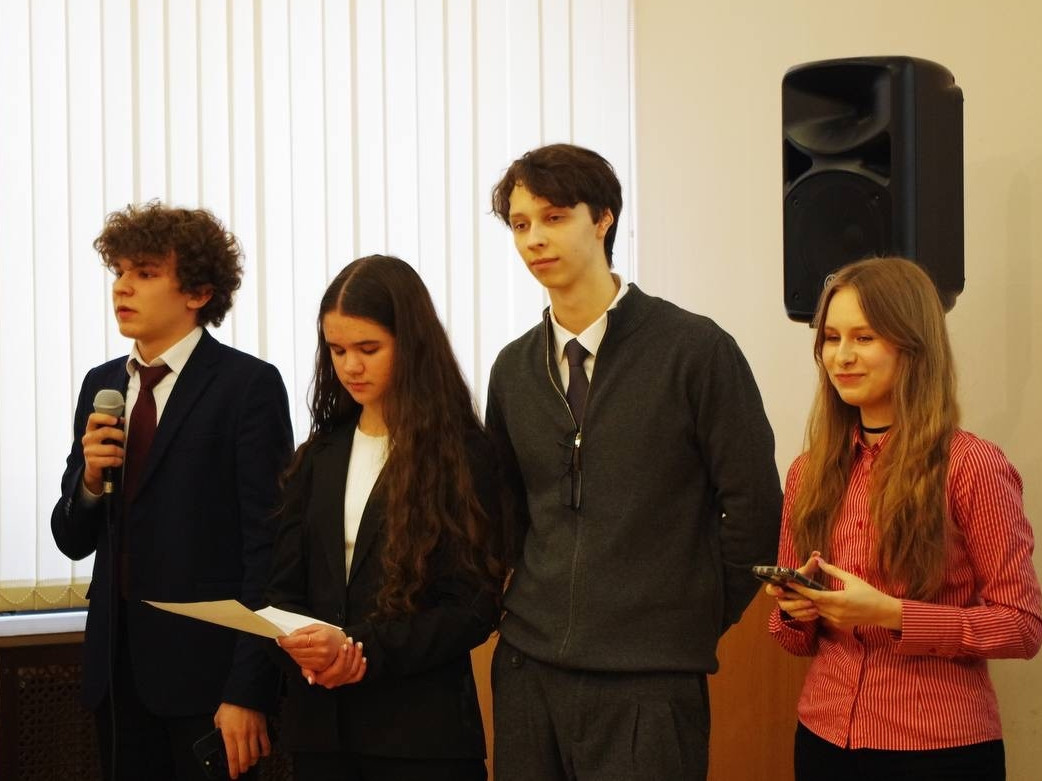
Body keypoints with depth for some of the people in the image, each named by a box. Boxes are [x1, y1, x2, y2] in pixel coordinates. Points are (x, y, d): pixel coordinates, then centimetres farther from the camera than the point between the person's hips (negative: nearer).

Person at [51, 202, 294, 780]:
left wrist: (247, 691, -15)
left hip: (207, 668, -5)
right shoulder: (102, 385, 10)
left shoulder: (249, 385, -9)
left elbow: (267, 544, -11)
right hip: (116, 666, 6)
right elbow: (73, 541, 13)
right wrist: (89, 477, -8)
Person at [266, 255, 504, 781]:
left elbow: (473, 608, -8)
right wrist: (307, 649, -14)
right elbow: (284, 586, 8)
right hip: (320, 723, 4)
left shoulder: (463, 456, -4)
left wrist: (357, 646, -18)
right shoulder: (318, 456, 11)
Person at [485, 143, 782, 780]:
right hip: (528, 668, 5)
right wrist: (531, 610, 9)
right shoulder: (514, 369, 9)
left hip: (648, 681, -4)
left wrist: (699, 620, 0)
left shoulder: (696, 349, -6)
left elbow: (754, 505, -4)